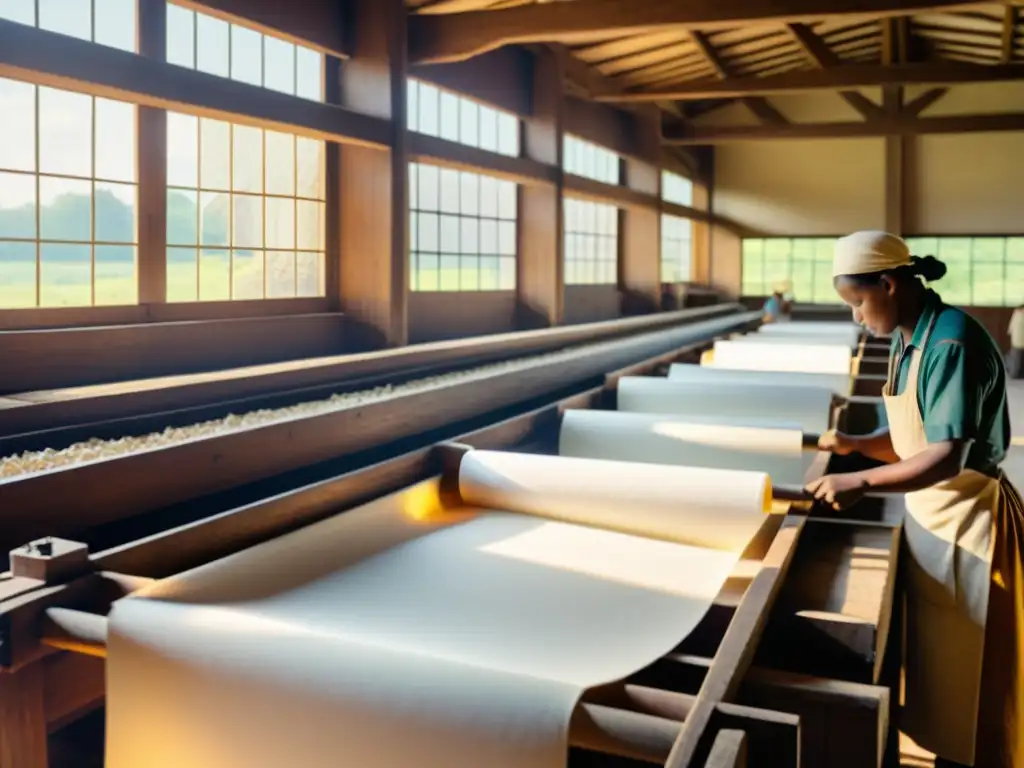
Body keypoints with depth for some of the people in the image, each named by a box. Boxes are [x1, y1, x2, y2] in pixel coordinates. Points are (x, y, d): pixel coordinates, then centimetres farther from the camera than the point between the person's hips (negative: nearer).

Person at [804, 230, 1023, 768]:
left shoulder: (952, 341, -23)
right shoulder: (909, 341, 4)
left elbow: (948, 457, -28)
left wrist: (860, 482, -27)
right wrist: (855, 444, -5)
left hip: (965, 522, -9)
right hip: (928, 513, 9)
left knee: (960, 676, 7)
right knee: (936, 663, 20)